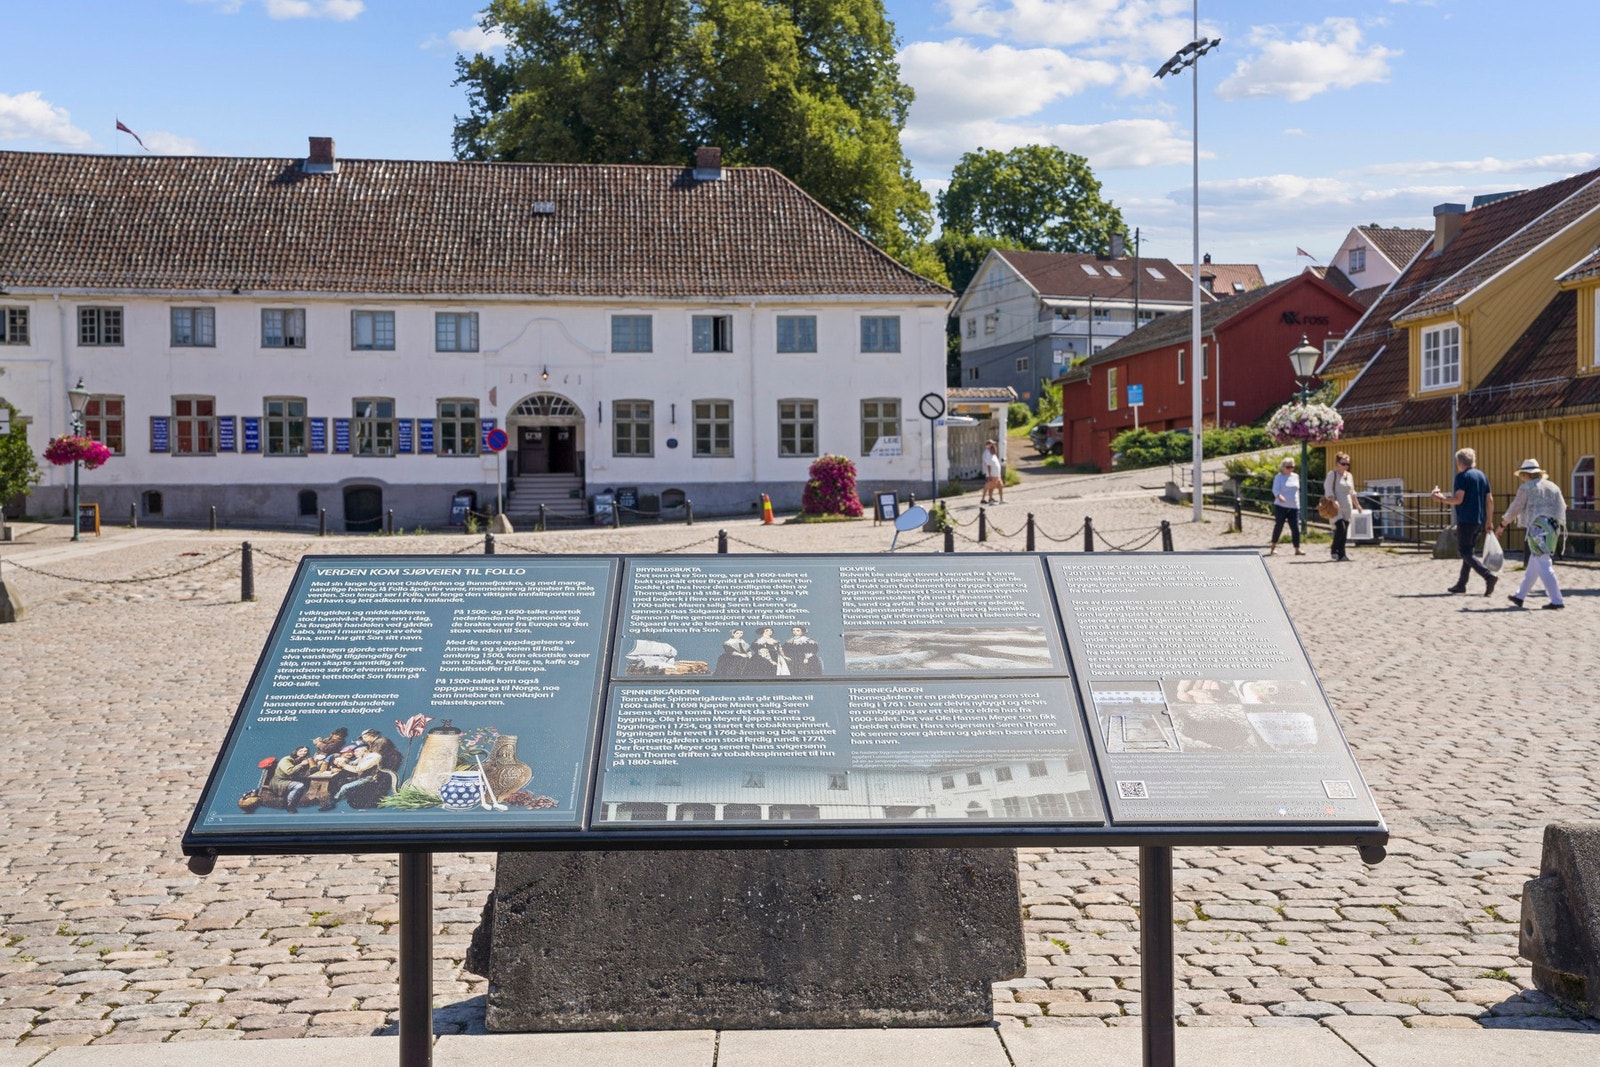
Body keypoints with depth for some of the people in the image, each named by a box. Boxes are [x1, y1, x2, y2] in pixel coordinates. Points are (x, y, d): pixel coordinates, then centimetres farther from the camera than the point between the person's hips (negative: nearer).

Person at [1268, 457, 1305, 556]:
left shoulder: (1296, 476, 11)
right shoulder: (1279, 477, -3)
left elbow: (1297, 490, 20)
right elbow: (1275, 489, -16)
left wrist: (1298, 503, 19)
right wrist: (1279, 496, -36)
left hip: (1294, 507, 4)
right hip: (1281, 506, -4)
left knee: (1295, 528, -3)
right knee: (1278, 526, 2)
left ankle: (1297, 549, 2)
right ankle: (1274, 547, 16)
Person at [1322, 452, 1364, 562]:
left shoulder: (1349, 476, 17)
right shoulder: (1332, 474, -3)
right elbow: (1328, 490, -12)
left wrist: (1357, 505, 28)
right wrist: (1333, 500, -26)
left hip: (1347, 508, 7)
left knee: (1344, 532, 3)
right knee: (1341, 528, -20)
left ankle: (1341, 555, 5)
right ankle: (1334, 551, -5)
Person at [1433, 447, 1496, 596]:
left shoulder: (1462, 476, -10)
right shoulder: (1482, 475, 12)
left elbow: (1458, 499, -19)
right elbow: (1490, 500, 11)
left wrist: (1441, 498, -5)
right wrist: (1489, 520, 16)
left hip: (1465, 520, -8)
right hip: (1479, 521, 8)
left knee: (1465, 552, -5)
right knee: (1469, 550, 16)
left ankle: (1488, 577, -22)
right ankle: (1461, 584, 20)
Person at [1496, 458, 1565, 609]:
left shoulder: (1526, 488, -4)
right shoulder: (1553, 487, 15)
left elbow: (1515, 508, -1)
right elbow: (1562, 508, 15)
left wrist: (1502, 524, 11)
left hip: (1537, 529, -8)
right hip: (1552, 529, 8)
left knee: (1543, 566, -6)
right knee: (1533, 565, 16)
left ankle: (1557, 601, -11)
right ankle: (1520, 596, 26)